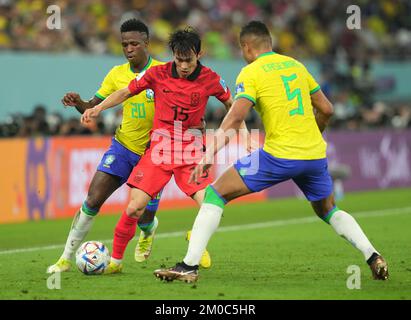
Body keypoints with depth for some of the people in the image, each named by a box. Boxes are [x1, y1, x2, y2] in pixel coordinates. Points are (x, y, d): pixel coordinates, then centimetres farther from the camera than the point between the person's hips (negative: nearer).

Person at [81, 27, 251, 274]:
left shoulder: (210, 79, -2)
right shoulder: (158, 74, -4)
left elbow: (231, 104, 14)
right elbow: (126, 92, 6)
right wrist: (97, 109, -5)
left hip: (192, 151, 0)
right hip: (159, 148, 0)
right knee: (135, 207, -11)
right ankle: (116, 260, 7)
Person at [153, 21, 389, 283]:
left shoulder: (251, 73, -2)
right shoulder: (296, 65, 15)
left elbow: (235, 117, -16)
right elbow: (326, 109, 17)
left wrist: (209, 155, -19)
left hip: (279, 155, -6)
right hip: (315, 154, 6)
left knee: (215, 194, 2)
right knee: (329, 211, 29)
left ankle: (189, 266, -6)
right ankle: (373, 257, 12)